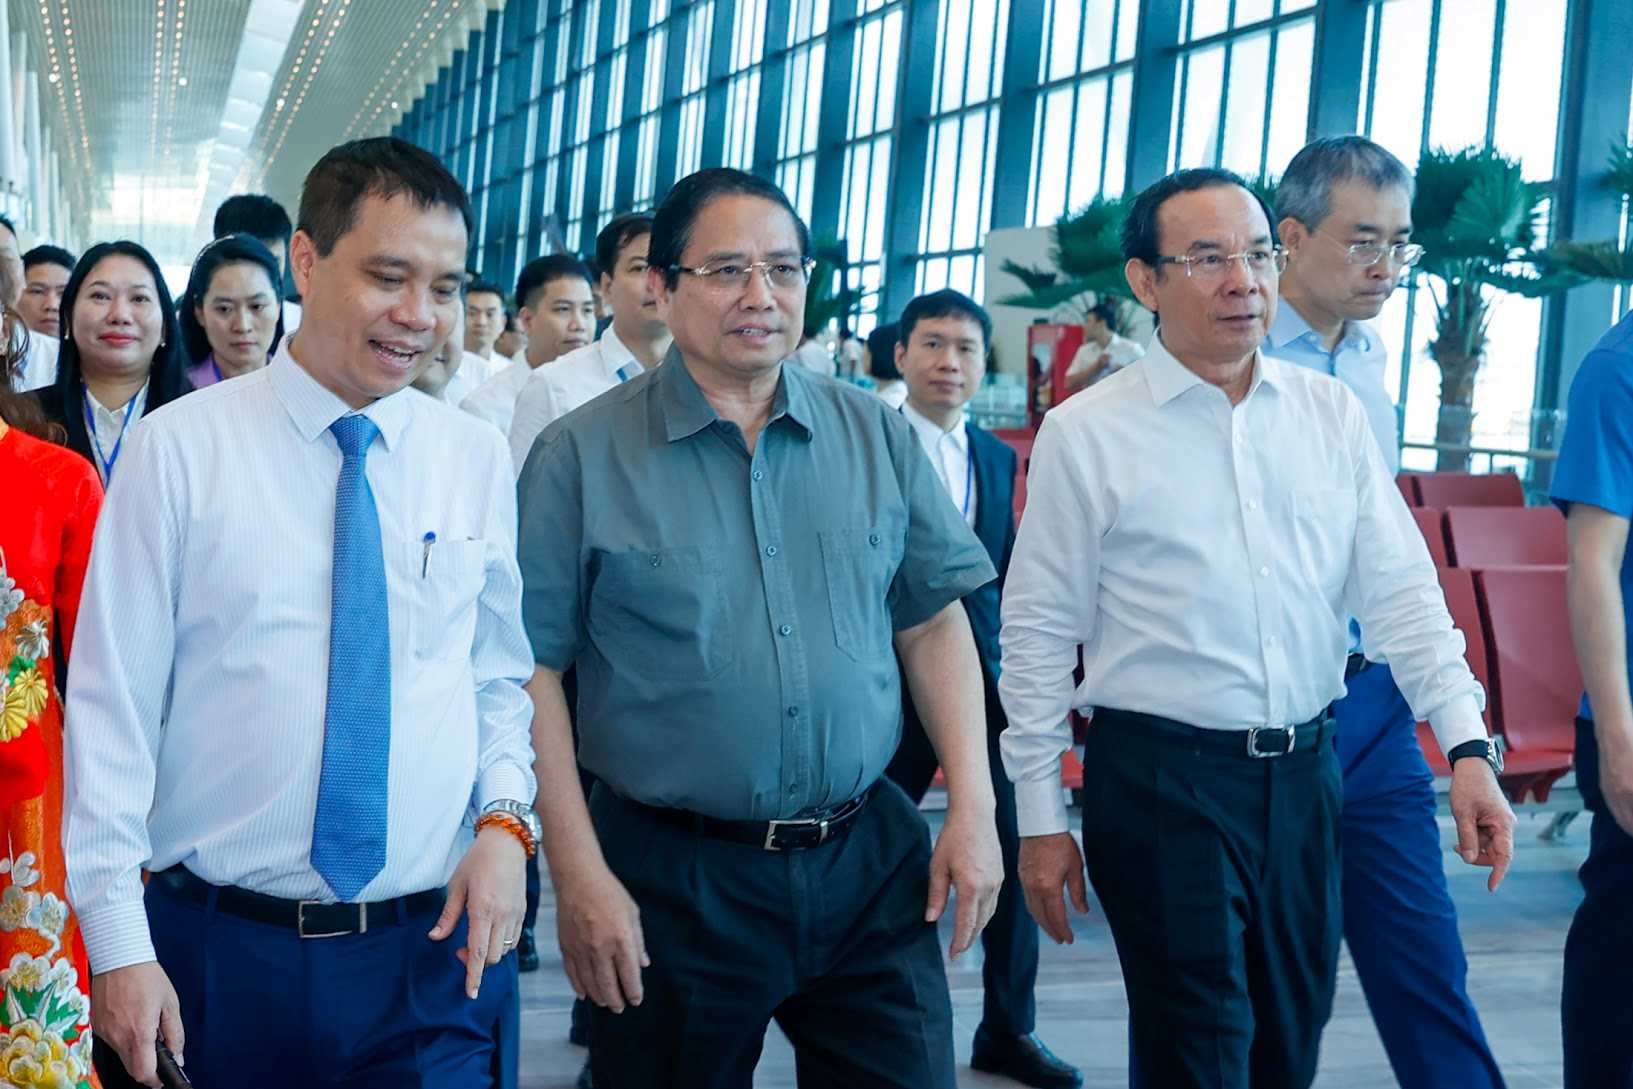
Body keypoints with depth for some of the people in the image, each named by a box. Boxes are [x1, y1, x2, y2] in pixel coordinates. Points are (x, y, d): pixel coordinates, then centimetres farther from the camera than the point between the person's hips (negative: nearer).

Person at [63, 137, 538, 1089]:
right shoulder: (180, 449, -5)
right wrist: (119, 946, -8)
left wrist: (506, 819, -6)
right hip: (219, 952, -1)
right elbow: (113, 700, -6)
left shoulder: (479, 458, 3)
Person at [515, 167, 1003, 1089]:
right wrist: (580, 875, -10)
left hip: (870, 863, 3)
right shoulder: (583, 455, -5)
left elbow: (935, 626, 7)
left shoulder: (880, 439, 4)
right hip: (673, 876, -2)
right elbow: (534, 672, -6)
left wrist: (973, 810, -1)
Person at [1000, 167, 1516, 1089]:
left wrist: (1468, 745, -4)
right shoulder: (1085, 434, -4)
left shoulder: (1331, 414, 7)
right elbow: (1039, 634, -2)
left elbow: (1400, 588, 6)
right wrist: (1040, 821, -2)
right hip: (1159, 780, -4)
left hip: (1308, 771, 5)